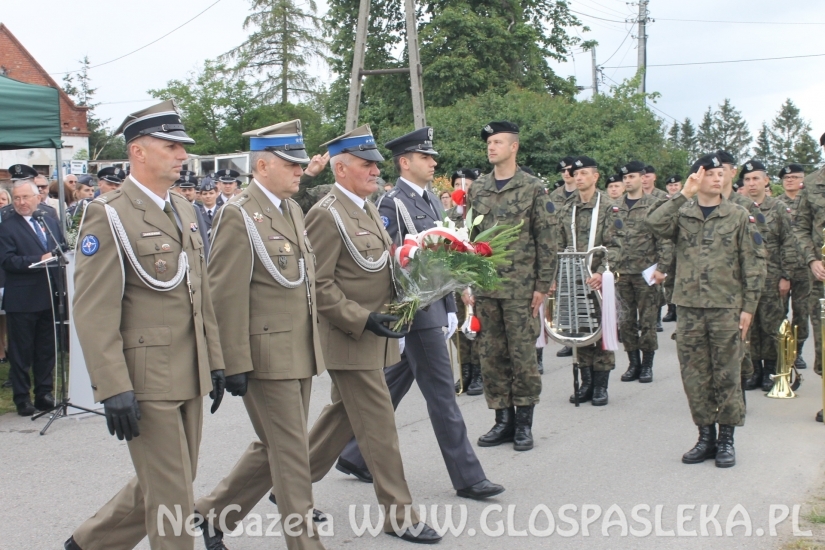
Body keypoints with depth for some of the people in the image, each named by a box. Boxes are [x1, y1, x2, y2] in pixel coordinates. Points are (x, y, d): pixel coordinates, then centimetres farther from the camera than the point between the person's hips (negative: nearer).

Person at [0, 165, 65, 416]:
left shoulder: (50, 222, 13)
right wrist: (38, 260, -22)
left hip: (49, 298, 5)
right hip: (22, 300, -5)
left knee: (46, 349, 12)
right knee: (21, 351, 3)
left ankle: (44, 394, 21)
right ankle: (22, 398, 11)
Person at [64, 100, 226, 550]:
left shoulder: (183, 209, 13)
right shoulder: (108, 215, -12)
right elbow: (93, 311, -17)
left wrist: (214, 360, 14)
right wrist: (114, 390, -21)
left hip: (191, 377, 8)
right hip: (147, 379, -8)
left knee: (159, 488, 18)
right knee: (171, 496, 2)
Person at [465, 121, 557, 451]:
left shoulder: (533, 188, -3)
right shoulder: (477, 189, 9)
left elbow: (546, 240, -4)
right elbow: (467, 237, 12)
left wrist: (542, 285, -8)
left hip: (521, 287, -4)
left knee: (522, 354, 1)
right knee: (491, 355, 7)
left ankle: (524, 423, 12)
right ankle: (503, 420, 18)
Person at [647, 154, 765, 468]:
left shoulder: (738, 217, 3)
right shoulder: (682, 214, 6)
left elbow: (754, 265, 2)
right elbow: (655, 224, -16)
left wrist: (748, 307, -3)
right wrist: (684, 195, -15)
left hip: (726, 309, -1)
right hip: (689, 309, 2)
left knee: (726, 376, 3)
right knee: (694, 376, 6)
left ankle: (726, 439, 13)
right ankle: (705, 436, 18)